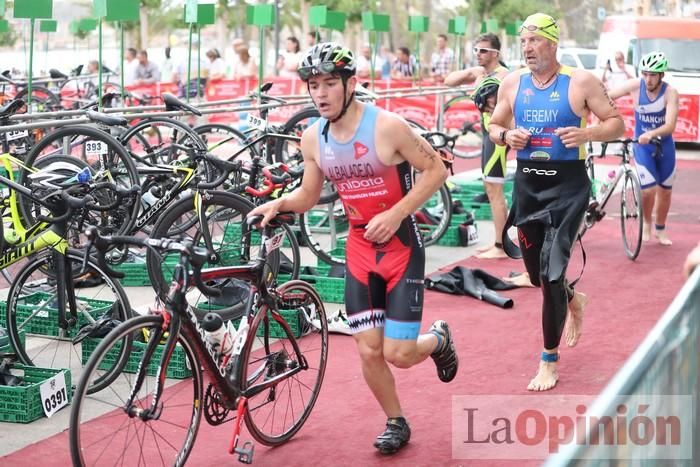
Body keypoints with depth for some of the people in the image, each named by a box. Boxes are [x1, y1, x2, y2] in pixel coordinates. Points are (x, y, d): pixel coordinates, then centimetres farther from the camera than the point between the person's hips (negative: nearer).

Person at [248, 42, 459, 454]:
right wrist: (279, 203, -10)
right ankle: (396, 424, 25)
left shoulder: (387, 126, -18)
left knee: (398, 353, -7)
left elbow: (436, 169, -11)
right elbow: (309, 194, 10)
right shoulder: (313, 137, -3)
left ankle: (438, 339, 28)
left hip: (401, 246, -4)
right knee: (368, 351, 2)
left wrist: (396, 214, -20)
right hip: (360, 249, 4)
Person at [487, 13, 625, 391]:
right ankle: (573, 300, 49)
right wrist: (506, 136, -9)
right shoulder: (512, 83, 3)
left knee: (551, 273, -11)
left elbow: (617, 124, -3)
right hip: (527, 183, 5)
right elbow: (493, 126, 14)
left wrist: (587, 133, -22)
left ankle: (549, 361, 2)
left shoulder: (580, 82, -7)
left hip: (568, 185, -5)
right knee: (537, 272, 14)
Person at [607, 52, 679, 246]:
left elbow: (670, 126, -30)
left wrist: (651, 134, -47)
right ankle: (646, 224, 16)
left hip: (664, 145, 1)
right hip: (642, 146, -1)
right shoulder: (635, 86, -17)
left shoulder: (670, 92, -20)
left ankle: (660, 229, 34)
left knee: (665, 191, 11)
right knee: (648, 190, -14)